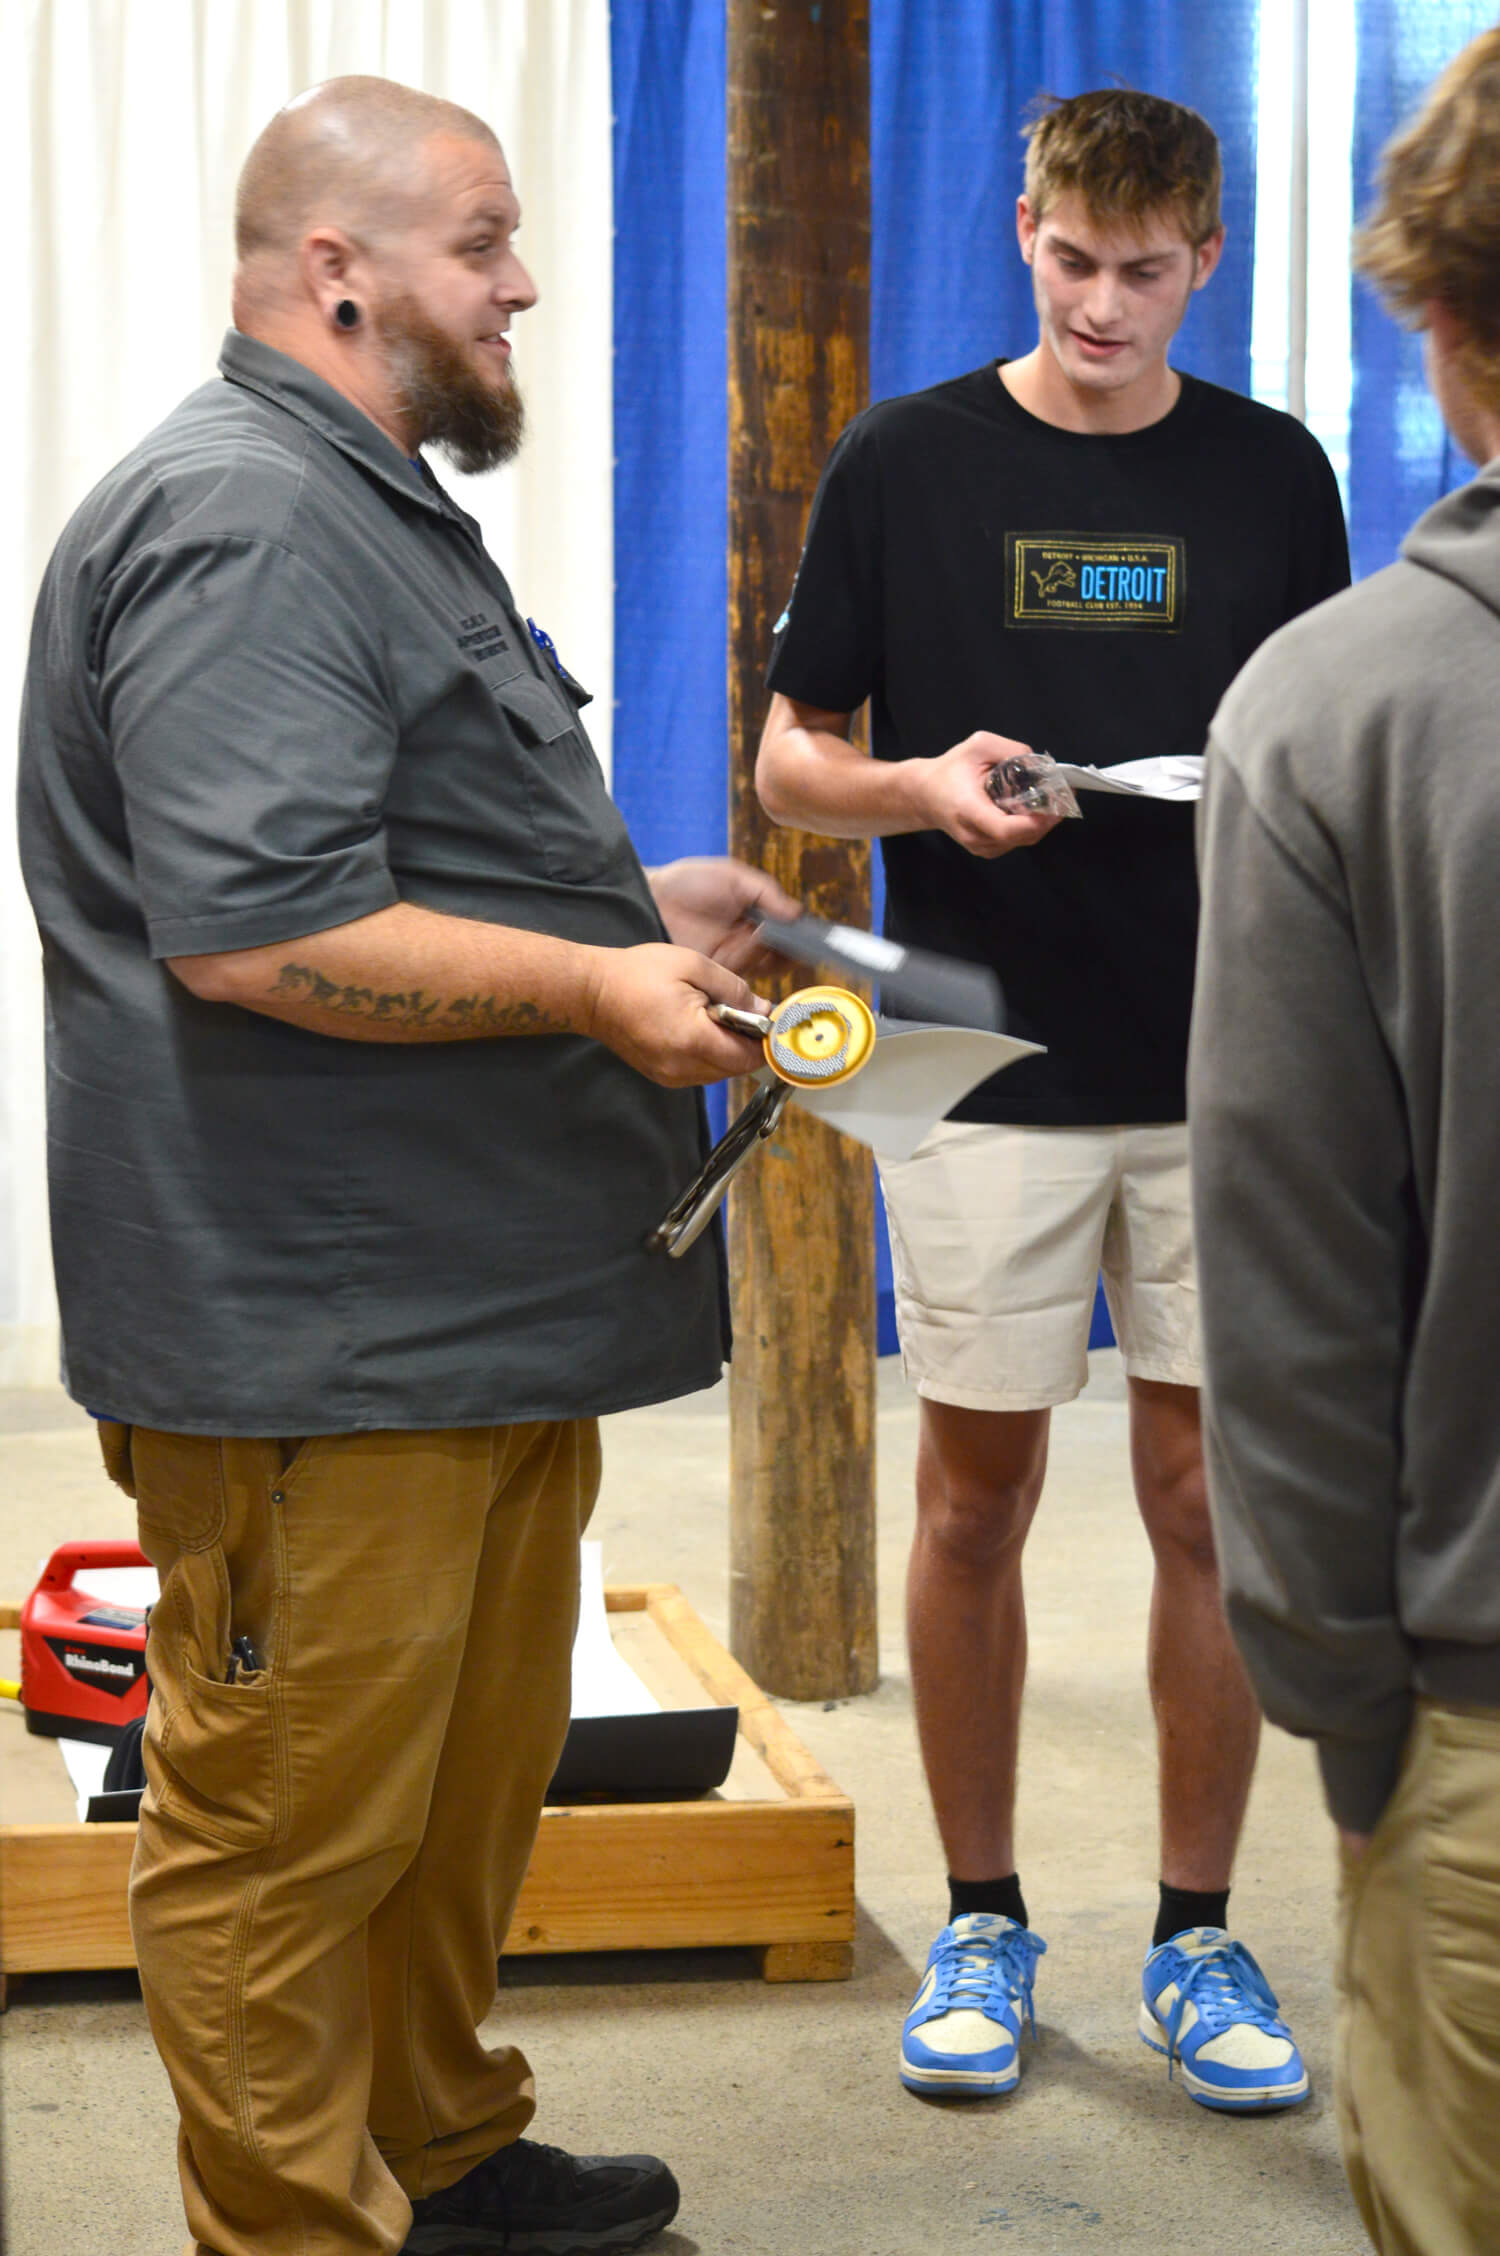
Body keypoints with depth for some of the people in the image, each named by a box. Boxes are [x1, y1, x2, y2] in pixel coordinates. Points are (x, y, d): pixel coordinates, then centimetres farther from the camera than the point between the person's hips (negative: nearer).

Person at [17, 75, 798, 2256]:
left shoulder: (375, 509, 20)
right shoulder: (242, 522, -17)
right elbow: (257, 934, -26)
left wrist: (635, 900, 17)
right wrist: (596, 985, -20)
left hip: (478, 1303, 11)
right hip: (315, 1337, -11)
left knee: (476, 1771, 21)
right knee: (294, 1813, 0)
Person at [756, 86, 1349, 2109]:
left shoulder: (1273, 475, 6)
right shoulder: (906, 464, 1)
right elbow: (792, 760, 4)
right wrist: (925, 790, -17)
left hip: (1220, 1075, 1)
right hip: (988, 1079, -1)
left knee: (1208, 1500, 4)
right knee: (975, 1496, 5)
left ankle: (1198, 1939, 17)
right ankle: (982, 1922, 20)